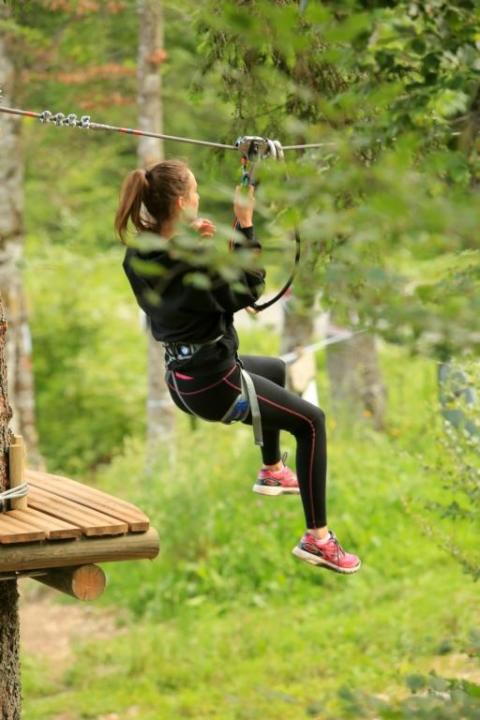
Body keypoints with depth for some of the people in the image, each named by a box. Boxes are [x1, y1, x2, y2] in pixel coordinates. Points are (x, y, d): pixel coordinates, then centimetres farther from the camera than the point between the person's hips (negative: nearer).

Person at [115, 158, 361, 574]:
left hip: (181, 376, 9)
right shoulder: (192, 261, -26)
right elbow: (248, 292, -18)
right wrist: (245, 227, -18)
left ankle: (273, 472, 53)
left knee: (275, 369, 36)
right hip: (213, 384, -9)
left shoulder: (137, 256, -1)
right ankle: (317, 538, 1)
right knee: (311, 421, 3)